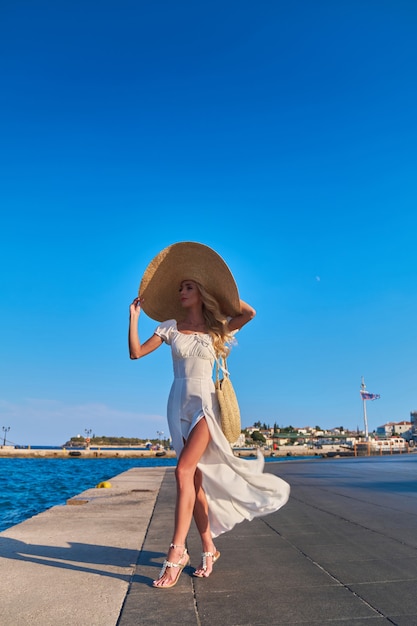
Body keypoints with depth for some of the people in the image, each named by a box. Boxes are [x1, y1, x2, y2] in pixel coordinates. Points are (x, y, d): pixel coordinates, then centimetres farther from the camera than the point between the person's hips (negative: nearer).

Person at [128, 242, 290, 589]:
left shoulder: (216, 329, 5)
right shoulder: (170, 326, 8)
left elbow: (250, 313, -8)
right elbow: (136, 352, 4)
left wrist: (222, 293, 1)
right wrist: (134, 316, 0)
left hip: (204, 404, -2)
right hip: (179, 404, 3)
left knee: (184, 471, -17)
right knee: (195, 479, 5)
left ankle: (177, 551, -9)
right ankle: (208, 549, 19)